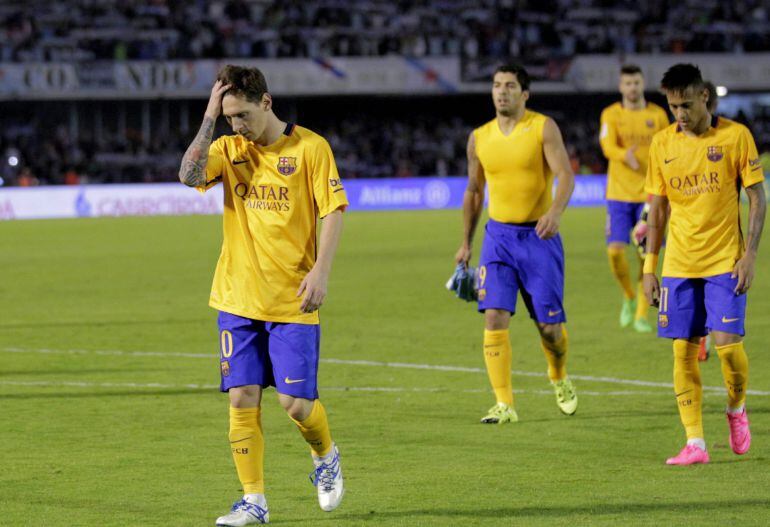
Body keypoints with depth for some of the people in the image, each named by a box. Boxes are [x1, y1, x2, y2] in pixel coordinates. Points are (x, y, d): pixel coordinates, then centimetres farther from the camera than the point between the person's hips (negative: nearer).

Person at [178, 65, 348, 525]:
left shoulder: (309, 147, -3)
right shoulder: (228, 149, 7)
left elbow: (334, 211, -5)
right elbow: (190, 175, -11)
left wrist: (321, 271, -16)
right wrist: (209, 118, -9)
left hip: (292, 299, -3)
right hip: (237, 298, 4)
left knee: (296, 401, -7)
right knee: (242, 399, -1)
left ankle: (326, 457, 25)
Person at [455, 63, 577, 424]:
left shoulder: (543, 127, -5)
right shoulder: (480, 138, 6)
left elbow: (565, 175, -14)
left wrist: (555, 211, -33)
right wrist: (466, 243, 16)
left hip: (538, 236, -3)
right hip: (498, 235, 3)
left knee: (549, 324, 0)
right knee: (494, 316, -12)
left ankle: (559, 378, 32)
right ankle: (504, 404, -9)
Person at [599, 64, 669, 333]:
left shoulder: (658, 115, 5)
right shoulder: (611, 114, 1)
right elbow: (608, 146, -16)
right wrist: (625, 155, -38)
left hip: (649, 194, 0)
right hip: (619, 193, 0)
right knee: (615, 250, -10)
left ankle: (642, 315, 4)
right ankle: (629, 297, 18)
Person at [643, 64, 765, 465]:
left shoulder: (735, 136, -4)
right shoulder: (662, 143, 6)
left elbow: (757, 198, -2)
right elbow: (658, 209, 12)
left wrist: (749, 255, -10)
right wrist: (649, 267, 8)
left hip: (725, 263, -3)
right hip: (678, 264, 3)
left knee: (727, 342, -12)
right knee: (684, 351, -2)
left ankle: (737, 409, 17)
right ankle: (694, 443, 2)